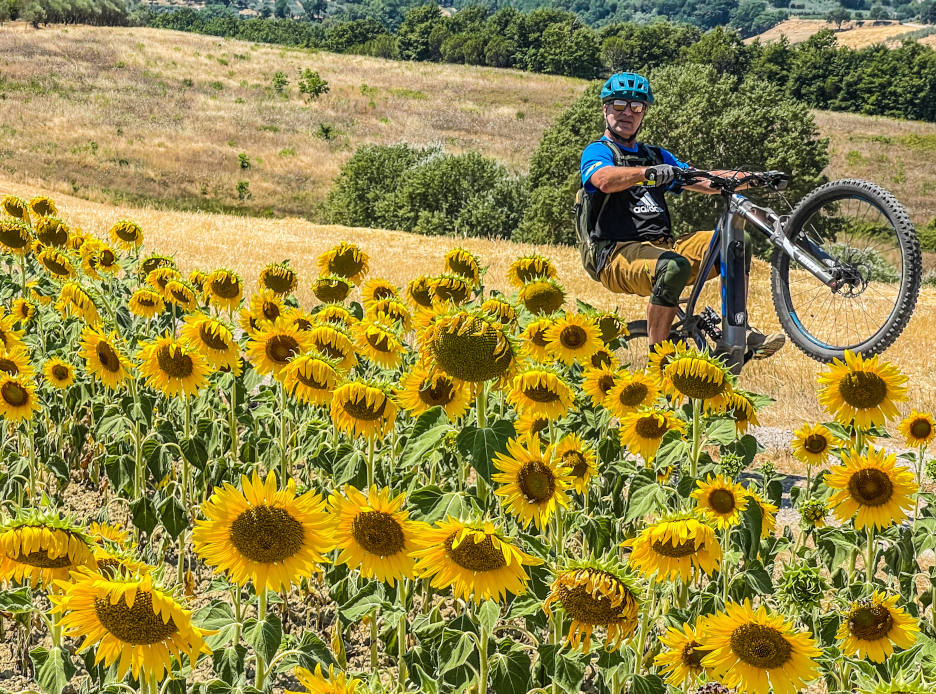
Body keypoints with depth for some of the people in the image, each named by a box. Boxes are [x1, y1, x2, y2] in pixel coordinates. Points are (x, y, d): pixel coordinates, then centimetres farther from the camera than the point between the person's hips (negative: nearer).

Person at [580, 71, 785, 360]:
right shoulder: (597, 151, 3)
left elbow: (704, 182, 20)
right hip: (620, 253, -7)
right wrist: (648, 172, -39)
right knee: (675, 266, -37)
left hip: (664, 246, 7)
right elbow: (605, 180, -22)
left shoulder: (655, 155, 26)